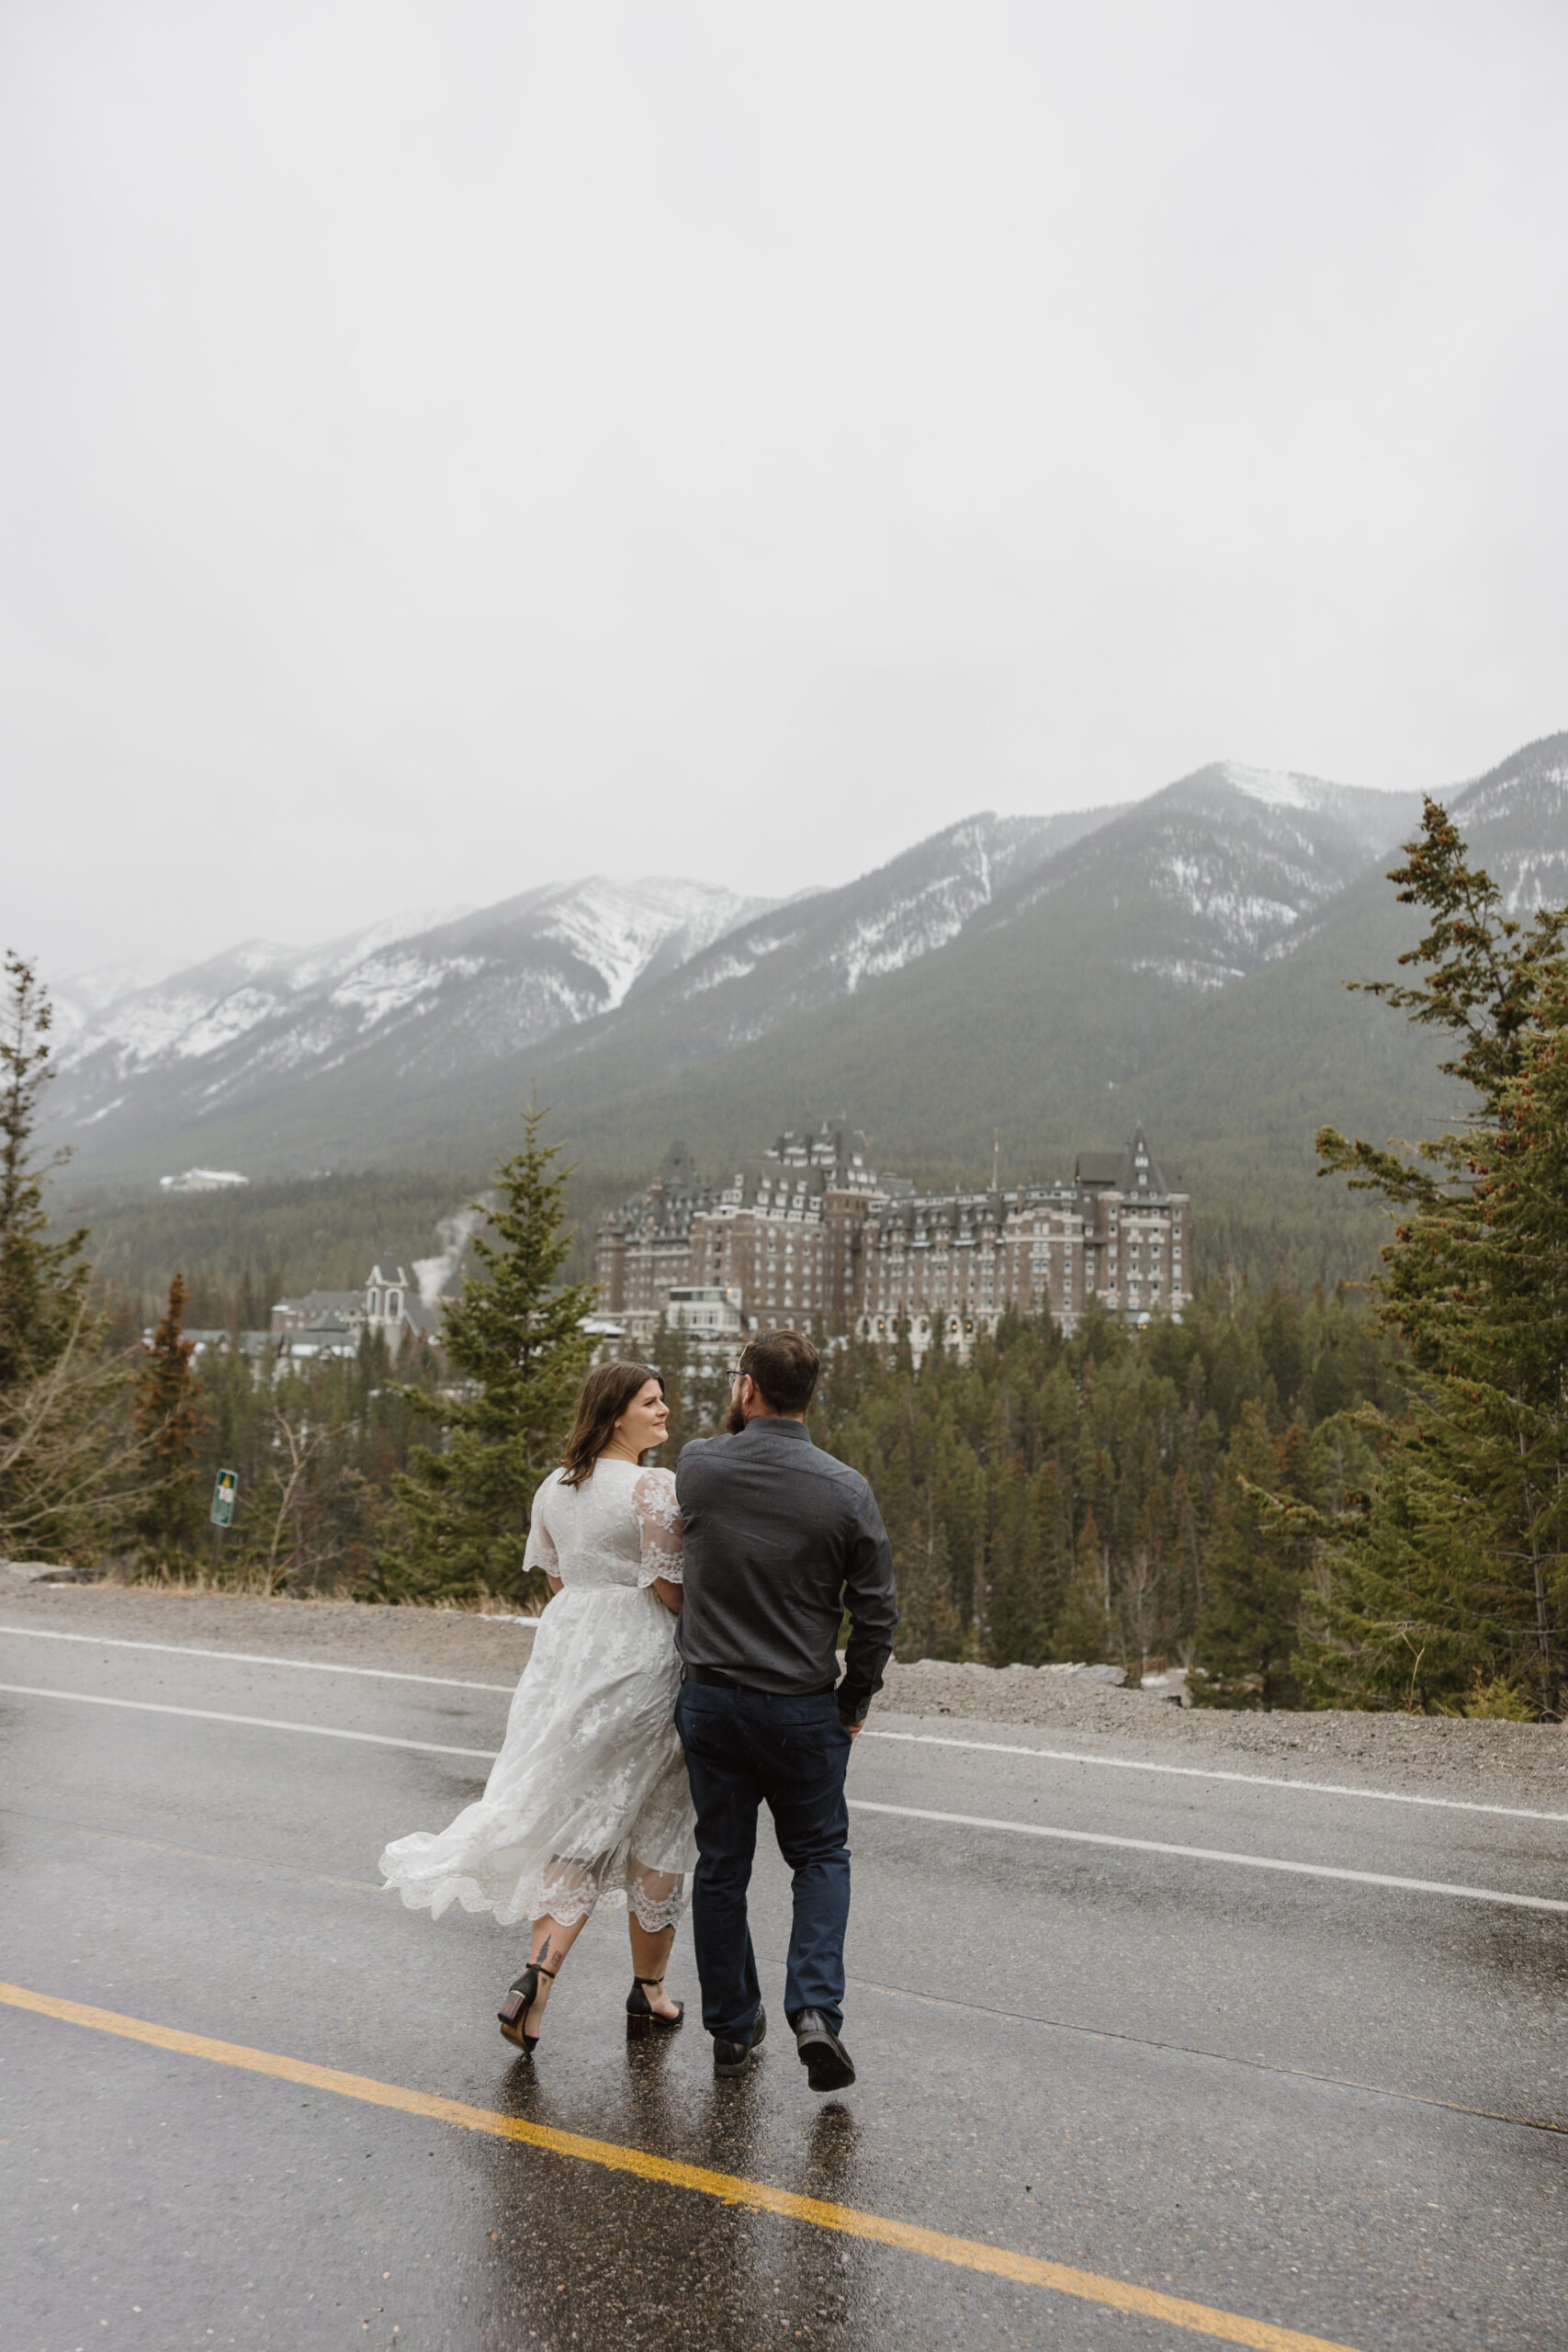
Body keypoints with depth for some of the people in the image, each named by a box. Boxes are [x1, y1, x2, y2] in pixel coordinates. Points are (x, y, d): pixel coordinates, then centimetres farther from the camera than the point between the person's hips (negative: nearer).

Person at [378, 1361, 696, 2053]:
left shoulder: (553, 1487, 6)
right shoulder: (653, 1487, -17)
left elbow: (554, 1580, 14)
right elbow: (672, 1590, -17)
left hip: (567, 1654, 6)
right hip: (640, 1665, -6)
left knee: (576, 1825, 14)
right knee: (655, 1828, 11)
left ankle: (536, 1974, 0)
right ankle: (648, 1995, 23)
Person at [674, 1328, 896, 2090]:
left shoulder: (697, 1465, -10)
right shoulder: (846, 1490, -12)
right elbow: (876, 1612, -8)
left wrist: (734, 1420, 10)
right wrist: (855, 1702, 6)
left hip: (709, 1700, 1)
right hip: (802, 1708, -1)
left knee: (720, 1864, 16)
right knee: (820, 1856, 18)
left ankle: (732, 2026, 28)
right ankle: (815, 2010, 4)